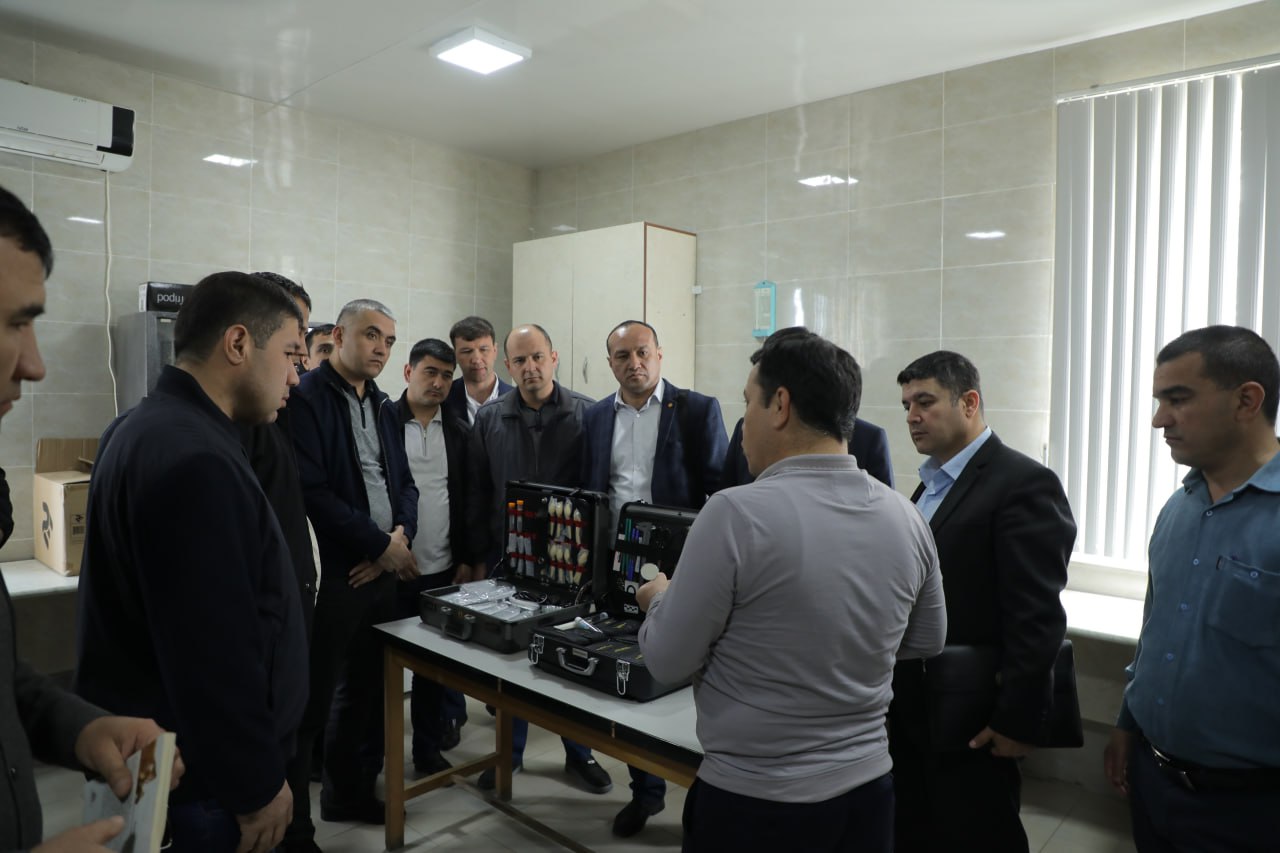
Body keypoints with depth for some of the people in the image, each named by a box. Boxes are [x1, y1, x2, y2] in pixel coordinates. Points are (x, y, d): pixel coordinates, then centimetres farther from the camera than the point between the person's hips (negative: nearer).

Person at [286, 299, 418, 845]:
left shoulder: (383, 407, 14)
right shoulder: (306, 398, -10)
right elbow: (312, 492, -19)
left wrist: (400, 538, -6)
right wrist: (381, 546, -15)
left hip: (384, 570, 7)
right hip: (330, 572, -7)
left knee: (366, 691, 17)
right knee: (312, 699, 4)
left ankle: (349, 793, 35)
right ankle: (292, 820, 20)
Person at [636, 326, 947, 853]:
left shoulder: (736, 513, -23)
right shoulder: (907, 518, -6)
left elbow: (668, 662, -14)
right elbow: (926, 643, 10)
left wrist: (660, 600, 5)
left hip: (752, 802, -5)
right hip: (868, 790, 5)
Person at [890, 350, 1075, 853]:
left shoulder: (1023, 484, -16)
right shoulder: (932, 483, 10)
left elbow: (1037, 618, -20)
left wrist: (1018, 721, -18)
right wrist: (898, 692, 12)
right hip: (913, 711, 8)